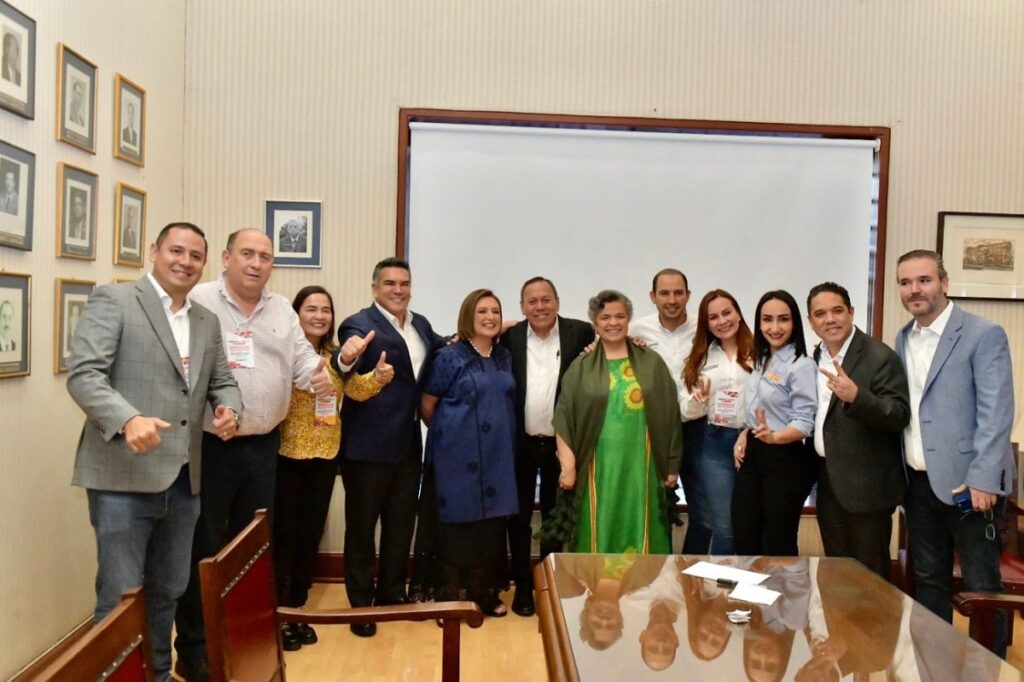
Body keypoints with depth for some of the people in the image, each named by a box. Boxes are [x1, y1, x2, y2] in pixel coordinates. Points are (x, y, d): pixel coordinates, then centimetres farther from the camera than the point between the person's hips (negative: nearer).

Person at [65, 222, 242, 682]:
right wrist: (128, 418, -30)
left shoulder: (207, 321, 15)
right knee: (120, 596, 2)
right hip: (124, 476, -6)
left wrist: (229, 408, -7)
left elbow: (222, 381, 17)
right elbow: (84, 373, -14)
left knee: (168, 592, 18)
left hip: (184, 479, 6)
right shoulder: (113, 300, -4)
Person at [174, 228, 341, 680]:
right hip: (209, 445, -5)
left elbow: (302, 356, 7)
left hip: (264, 445, 5)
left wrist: (320, 376, -15)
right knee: (203, 547, 5)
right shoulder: (198, 302, -6)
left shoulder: (282, 309, 11)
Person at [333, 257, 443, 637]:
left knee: (401, 525, 19)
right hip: (368, 445, -7)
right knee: (361, 528, 9)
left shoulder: (421, 324, 8)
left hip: (408, 443, 7)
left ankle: (392, 594, 37)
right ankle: (361, 605, 25)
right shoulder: (359, 325, -14)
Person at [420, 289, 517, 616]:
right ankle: (449, 596, 16)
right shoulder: (449, 357, -6)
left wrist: (503, 438, 12)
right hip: (459, 455, -5)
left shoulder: (504, 357, 10)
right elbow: (426, 404, -1)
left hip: (498, 455, 5)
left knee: (492, 522, 9)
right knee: (457, 523, 2)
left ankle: (486, 592, 25)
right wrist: (447, 432, 7)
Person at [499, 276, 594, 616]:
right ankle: (523, 587, 26)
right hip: (519, 443, 1)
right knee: (519, 518, 11)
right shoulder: (509, 337, -2)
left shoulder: (580, 333, -5)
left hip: (560, 443, 0)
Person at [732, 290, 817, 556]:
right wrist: (744, 434, 4)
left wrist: (774, 436, -35)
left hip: (785, 461, -7)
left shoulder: (801, 365, -14)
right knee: (744, 543, 11)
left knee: (779, 547, 7)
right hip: (753, 457, 7)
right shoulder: (761, 361, 12)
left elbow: (804, 422, -18)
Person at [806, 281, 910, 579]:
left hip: (865, 484, -7)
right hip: (828, 481, 7)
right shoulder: (817, 357, 8)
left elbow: (900, 416, -21)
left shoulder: (880, 357, -14)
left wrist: (856, 396, -37)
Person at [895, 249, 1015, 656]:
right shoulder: (903, 339, 10)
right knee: (928, 580, 15)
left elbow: (996, 411, -14)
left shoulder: (983, 334, -8)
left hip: (968, 483, -6)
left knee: (980, 587, 4)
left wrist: (983, 478, -20)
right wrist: (901, 472, 7)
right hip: (919, 482, 6)